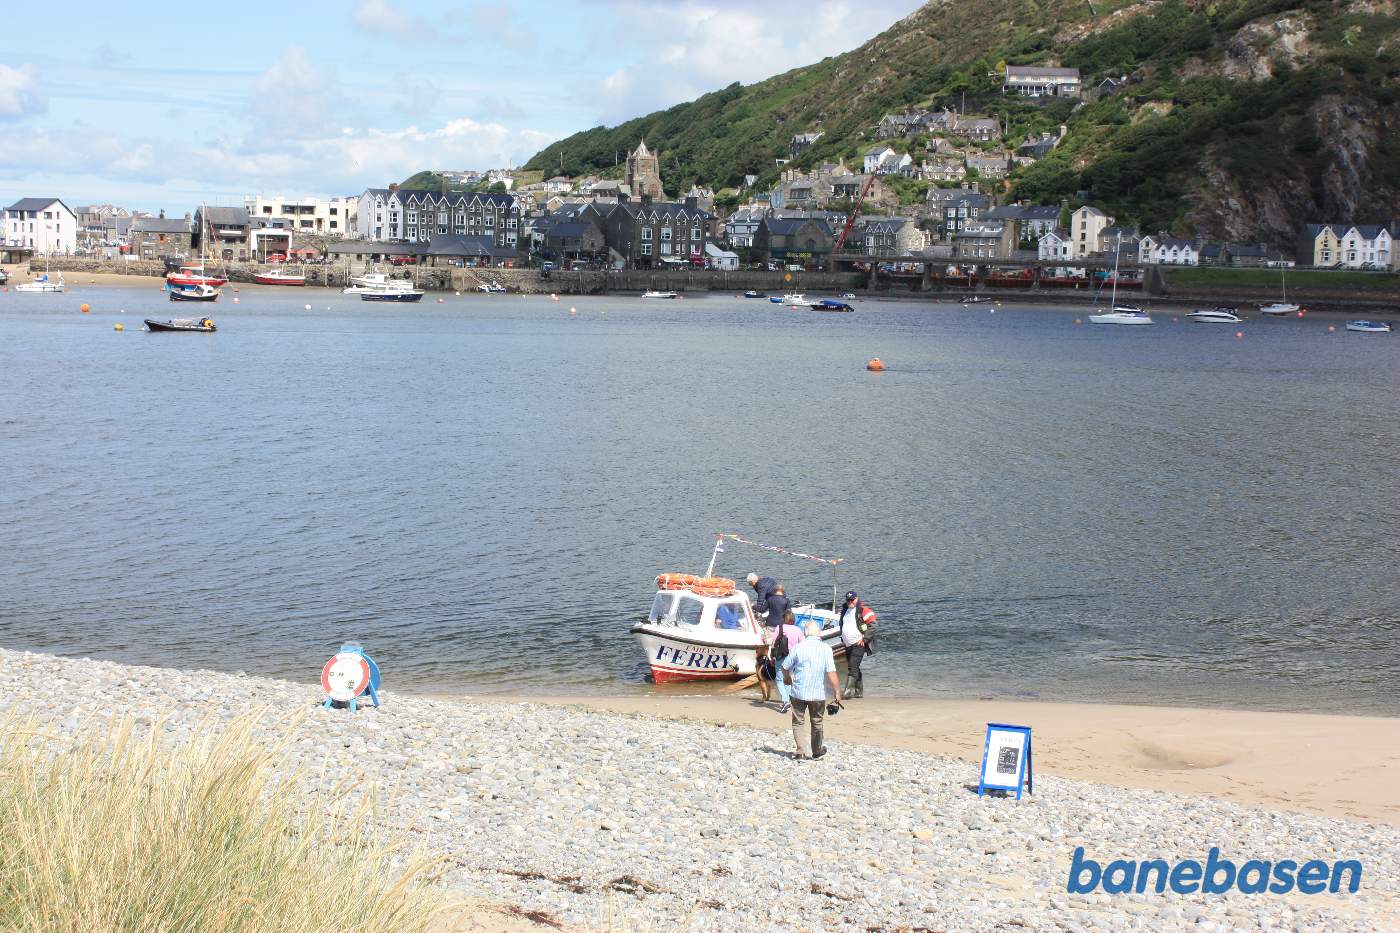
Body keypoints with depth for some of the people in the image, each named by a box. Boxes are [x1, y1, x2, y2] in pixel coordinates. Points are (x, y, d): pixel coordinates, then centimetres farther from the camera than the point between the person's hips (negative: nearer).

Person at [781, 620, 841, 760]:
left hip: (798, 692, -1)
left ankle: (803, 751, -4)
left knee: (798, 722, 10)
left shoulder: (798, 648, -7)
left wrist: (787, 679, 25)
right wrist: (837, 692, -7)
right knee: (817, 723, 19)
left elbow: (785, 667, 4)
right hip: (818, 693, 1)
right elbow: (831, 673, -14)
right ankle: (817, 751, 33)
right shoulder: (826, 649, -9)